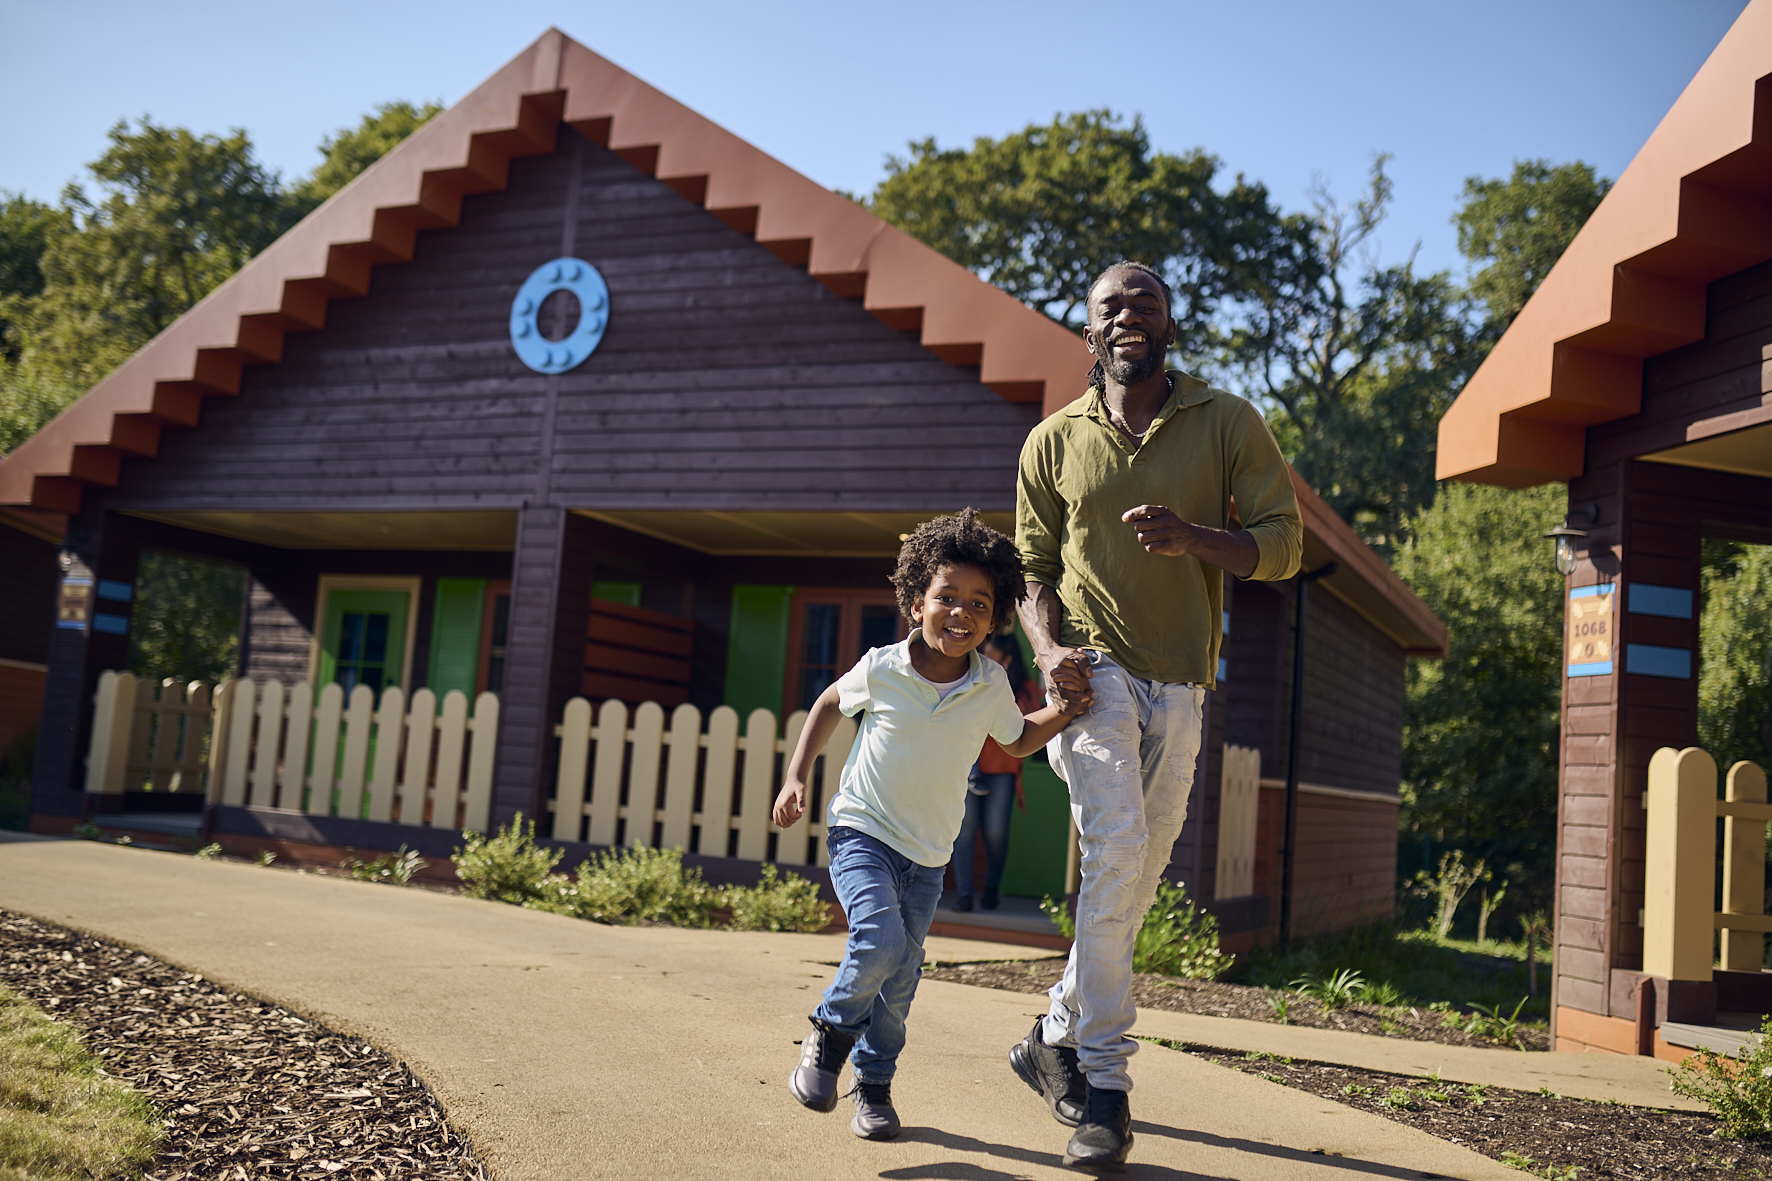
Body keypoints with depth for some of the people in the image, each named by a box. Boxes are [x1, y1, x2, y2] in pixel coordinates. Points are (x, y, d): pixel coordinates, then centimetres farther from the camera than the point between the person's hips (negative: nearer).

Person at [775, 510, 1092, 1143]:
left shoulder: (991, 685, -6)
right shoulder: (882, 669, -12)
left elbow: (1018, 740, 15)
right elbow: (829, 705, 8)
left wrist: (1064, 711, -3)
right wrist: (797, 776, 3)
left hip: (929, 854, 3)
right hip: (861, 833, -3)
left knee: (900, 980, 9)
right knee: (881, 940, -25)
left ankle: (874, 1084, 31)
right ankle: (831, 1031, 3)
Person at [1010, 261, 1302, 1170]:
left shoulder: (1227, 423, 6)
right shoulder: (1054, 442, 8)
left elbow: (1282, 543, 1)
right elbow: (1033, 571, 11)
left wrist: (1192, 536, -18)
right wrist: (1048, 648, -10)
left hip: (1181, 684, 2)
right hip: (1095, 668, -2)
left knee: (1138, 875, 8)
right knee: (1116, 848, -19)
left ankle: (1057, 1037, 28)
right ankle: (1102, 1087, -11)